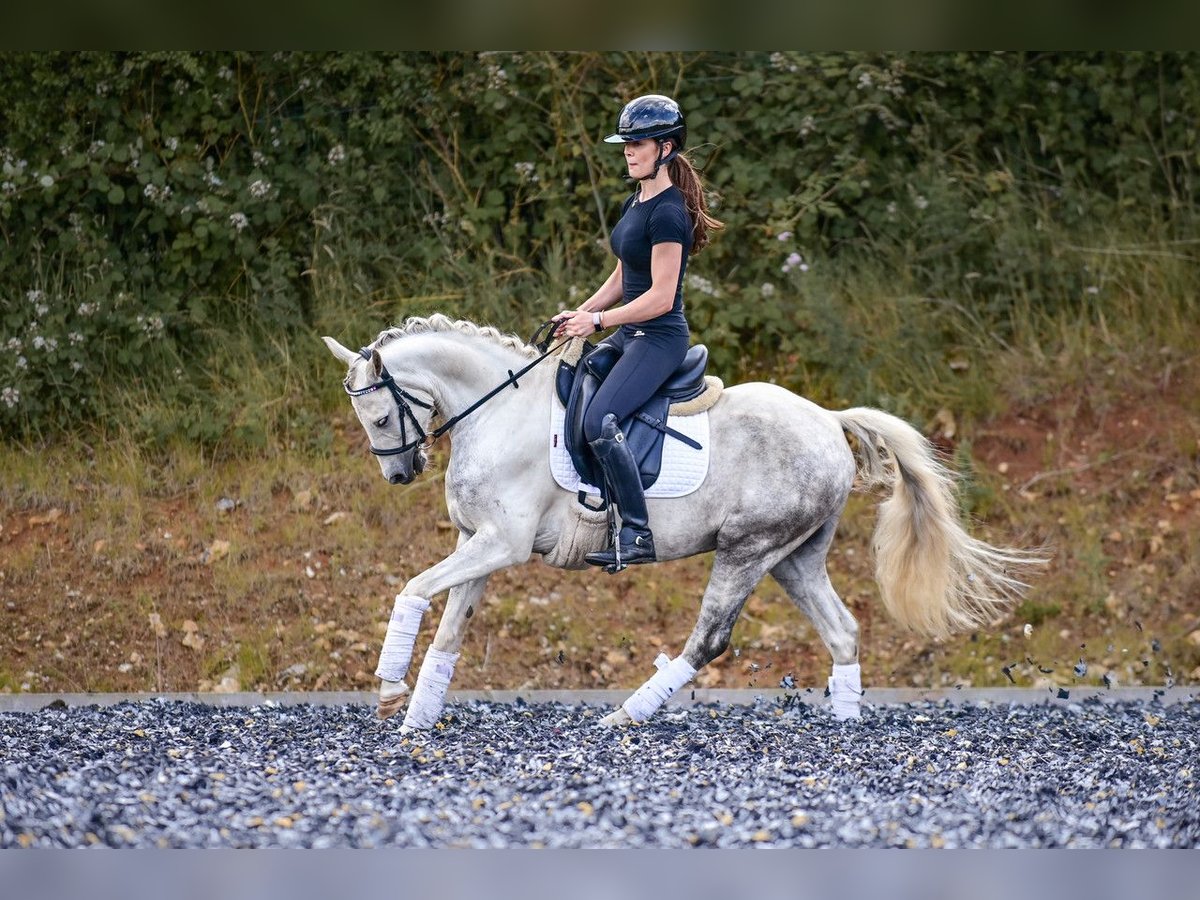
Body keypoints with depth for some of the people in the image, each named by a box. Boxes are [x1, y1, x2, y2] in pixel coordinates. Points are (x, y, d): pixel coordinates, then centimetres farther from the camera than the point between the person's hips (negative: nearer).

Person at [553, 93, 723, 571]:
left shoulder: (667, 213, -18)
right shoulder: (636, 204, 12)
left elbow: (661, 297, -21)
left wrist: (598, 321, -20)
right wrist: (580, 313, 7)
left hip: (659, 338, -11)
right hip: (629, 335, 11)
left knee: (599, 422, -26)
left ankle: (638, 535, -24)